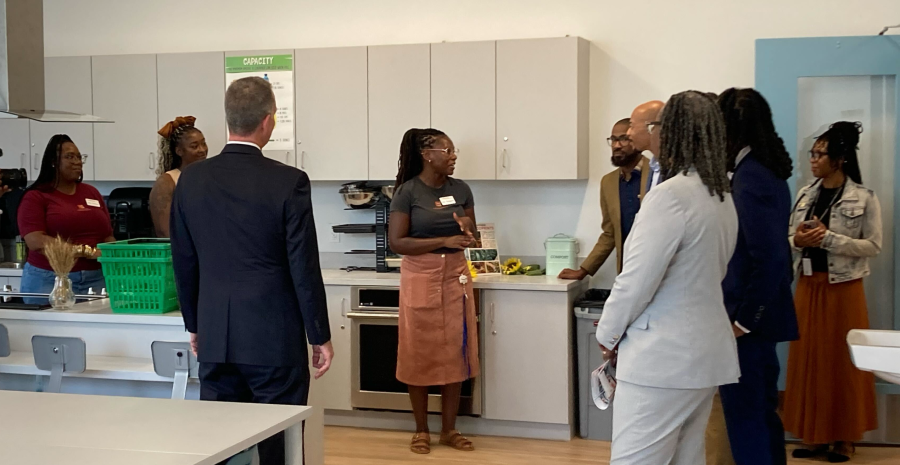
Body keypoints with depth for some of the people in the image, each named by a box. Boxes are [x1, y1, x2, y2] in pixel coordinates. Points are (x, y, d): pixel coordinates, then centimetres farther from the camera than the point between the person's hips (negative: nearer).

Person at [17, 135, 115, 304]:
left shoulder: (92, 193, 15)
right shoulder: (35, 197, 1)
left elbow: (108, 236, 19)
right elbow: (35, 241, -12)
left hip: (95, 279, 4)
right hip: (49, 280, -4)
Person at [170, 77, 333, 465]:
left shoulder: (191, 179, 1)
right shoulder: (289, 182, -12)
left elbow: (183, 262, 7)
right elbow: (304, 268, -10)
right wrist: (320, 336, 0)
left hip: (214, 336, 4)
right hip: (274, 337, -4)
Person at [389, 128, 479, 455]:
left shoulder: (461, 189, 4)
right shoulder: (408, 191, -9)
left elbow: (471, 239, 11)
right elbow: (397, 243, -15)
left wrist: (466, 230, -13)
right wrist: (445, 240, -21)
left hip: (456, 277, 4)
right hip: (420, 278, -4)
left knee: (455, 352, 6)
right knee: (420, 353, 4)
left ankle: (449, 429, 18)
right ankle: (421, 430, 17)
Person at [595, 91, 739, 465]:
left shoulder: (670, 195, -18)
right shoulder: (723, 197, 10)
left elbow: (636, 279, -18)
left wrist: (608, 334, -2)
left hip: (662, 356, -9)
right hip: (706, 351, 9)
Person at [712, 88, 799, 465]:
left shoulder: (750, 177, -19)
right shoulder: (767, 171, 10)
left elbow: (770, 259, -25)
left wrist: (743, 321, -18)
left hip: (747, 322, -10)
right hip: (760, 314, 10)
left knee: (746, 420, 0)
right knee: (762, 413, 18)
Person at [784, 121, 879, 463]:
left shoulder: (864, 198, -7)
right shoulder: (805, 195, 8)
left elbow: (873, 246, -11)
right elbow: (791, 240, 12)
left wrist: (828, 238, -19)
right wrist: (797, 241, -11)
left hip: (843, 287, -5)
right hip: (808, 286, 5)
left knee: (842, 361, 1)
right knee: (809, 358, 6)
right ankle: (814, 435, 16)